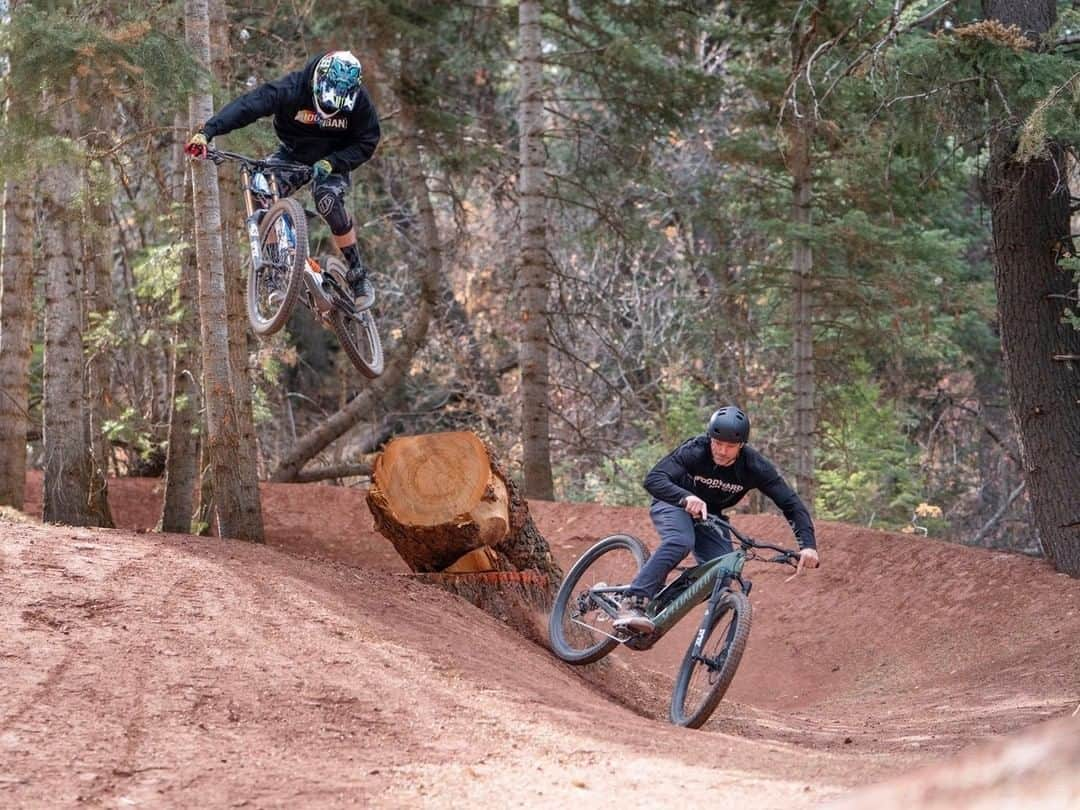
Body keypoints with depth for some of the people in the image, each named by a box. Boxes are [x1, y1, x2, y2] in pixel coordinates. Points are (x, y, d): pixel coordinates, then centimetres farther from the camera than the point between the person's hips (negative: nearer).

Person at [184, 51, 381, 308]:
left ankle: (359, 275, -16)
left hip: (331, 162, -1)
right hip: (292, 156, 1)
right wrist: (207, 132, -52)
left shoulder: (358, 101, -24)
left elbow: (367, 142, -15)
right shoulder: (292, 89, -30)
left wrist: (332, 163, -33)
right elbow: (247, 105, -39)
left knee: (329, 199, -31)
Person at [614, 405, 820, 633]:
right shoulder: (694, 451, -29)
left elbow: (791, 504, -22)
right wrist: (686, 497, -58)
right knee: (680, 542, -35)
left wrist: (808, 544, -37)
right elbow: (653, 479, -39)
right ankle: (632, 605, -42)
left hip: (710, 516, 4)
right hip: (674, 504, -4)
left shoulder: (754, 467, -22)